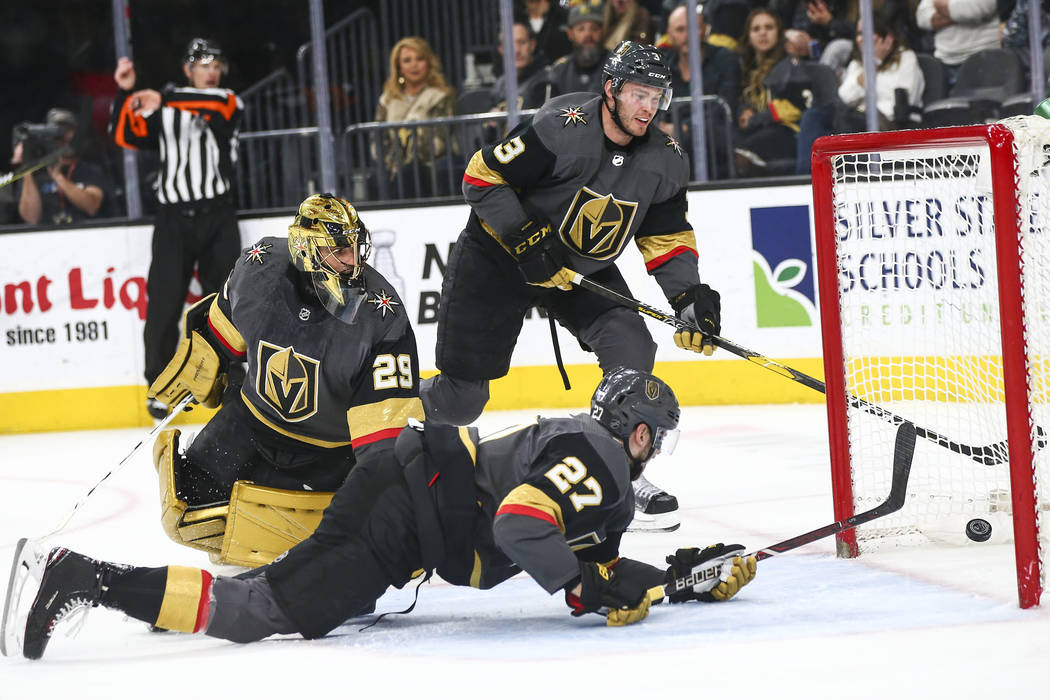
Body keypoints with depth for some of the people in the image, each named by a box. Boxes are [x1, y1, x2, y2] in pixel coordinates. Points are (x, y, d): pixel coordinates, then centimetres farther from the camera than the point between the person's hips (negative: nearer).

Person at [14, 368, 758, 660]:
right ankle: (92, 579, -20)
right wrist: (585, 585, -17)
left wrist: (697, 575, 17)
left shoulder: (607, 489, 23)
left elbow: (599, 572, 21)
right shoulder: (593, 454, -9)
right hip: (403, 499, -10)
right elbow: (519, 525, -24)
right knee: (275, 613, -16)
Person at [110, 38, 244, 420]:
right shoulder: (162, 112, 15)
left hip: (218, 216, 0)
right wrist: (125, 93, -7)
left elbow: (218, 102, -15)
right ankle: (158, 386, 2)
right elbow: (125, 136, 5)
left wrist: (164, 98, -22)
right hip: (174, 217, 0)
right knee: (165, 302, -4)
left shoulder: (228, 103, 9)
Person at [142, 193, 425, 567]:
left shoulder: (382, 315, -28)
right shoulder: (261, 267, -18)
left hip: (327, 448, -3)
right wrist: (194, 369, 16)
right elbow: (224, 321, 5)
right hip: (254, 419, 3)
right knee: (188, 516, 6)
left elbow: (388, 411, -31)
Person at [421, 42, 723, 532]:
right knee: (462, 395, -3)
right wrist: (527, 243, -27)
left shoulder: (664, 160, -8)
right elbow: (482, 177, -22)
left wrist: (690, 297, -14)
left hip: (584, 270, 5)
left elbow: (667, 237, 2)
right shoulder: (562, 129, -27)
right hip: (497, 258, -5)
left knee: (630, 345, -19)